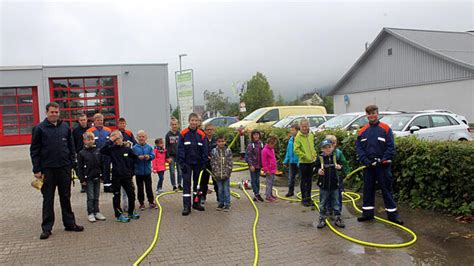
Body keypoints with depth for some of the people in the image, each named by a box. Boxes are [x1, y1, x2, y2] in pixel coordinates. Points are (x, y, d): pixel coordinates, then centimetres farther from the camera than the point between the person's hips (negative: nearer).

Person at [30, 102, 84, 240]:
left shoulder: (65, 127, 6)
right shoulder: (39, 128, -2)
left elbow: (71, 146, 11)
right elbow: (34, 150, -3)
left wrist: (72, 162, 4)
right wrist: (36, 170, -7)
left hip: (64, 168, 3)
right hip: (47, 169, -3)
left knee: (66, 197, 12)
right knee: (48, 199, 6)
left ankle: (70, 223, 22)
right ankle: (46, 228, 14)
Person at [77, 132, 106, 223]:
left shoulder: (97, 151, 5)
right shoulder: (82, 153, -5)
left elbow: (101, 164, 9)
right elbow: (79, 168, -5)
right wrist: (82, 179, -9)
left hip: (97, 177, 3)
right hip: (88, 178, -3)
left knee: (96, 196, 10)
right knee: (90, 197, 1)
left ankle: (96, 212, 19)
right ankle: (90, 214, 11)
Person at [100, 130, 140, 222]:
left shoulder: (127, 149, 3)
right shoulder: (112, 149, -2)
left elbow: (135, 158, 13)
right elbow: (102, 151, -19)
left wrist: (131, 171, 12)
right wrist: (110, 141, -18)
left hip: (127, 175, 2)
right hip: (116, 176, -2)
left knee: (131, 194, 9)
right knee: (117, 196, 4)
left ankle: (131, 212, 26)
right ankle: (119, 215, 14)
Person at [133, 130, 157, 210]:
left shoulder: (149, 147, 2)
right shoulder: (134, 148, -3)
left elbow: (153, 155, -3)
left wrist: (149, 157, -23)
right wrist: (138, 157, -25)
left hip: (147, 171, 1)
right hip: (138, 171, -1)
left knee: (149, 187, 9)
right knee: (140, 188, 8)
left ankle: (151, 202, 19)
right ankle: (141, 203, 19)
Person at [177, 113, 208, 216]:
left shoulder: (201, 134, 0)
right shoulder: (183, 134, -6)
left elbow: (204, 150, 3)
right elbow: (180, 149, -6)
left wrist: (204, 163, -4)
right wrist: (182, 163, -12)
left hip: (198, 163, 3)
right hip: (187, 163, -2)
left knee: (197, 182, 12)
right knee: (186, 183, -3)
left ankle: (196, 203, 25)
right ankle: (186, 206, 1)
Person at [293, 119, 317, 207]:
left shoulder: (311, 135, 8)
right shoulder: (298, 136, -11)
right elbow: (296, 149, -15)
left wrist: (314, 155, 7)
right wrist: (304, 156, -16)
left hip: (312, 161, 6)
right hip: (303, 162, -5)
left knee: (309, 180, 13)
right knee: (304, 180, 3)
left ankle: (308, 197, 25)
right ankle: (303, 199, 14)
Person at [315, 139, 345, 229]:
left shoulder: (335, 157, 2)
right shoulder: (320, 158, -3)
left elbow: (340, 164, 10)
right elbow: (316, 167, 3)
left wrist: (339, 167, -11)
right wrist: (319, 170, -17)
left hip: (334, 184, 1)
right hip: (323, 184, -1)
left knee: (336, 202, 10)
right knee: (323, 203, 8)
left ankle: (338, 219, 20)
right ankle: (322, 219, 18)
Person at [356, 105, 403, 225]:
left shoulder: (386, 129, -3)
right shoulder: (363, 131, 6)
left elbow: (391, 147, -6)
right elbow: (358, 147, 3)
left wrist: (384, 160, -15)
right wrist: (365, 161, -9)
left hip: (382, 165, -3)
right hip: (368, 165, 3)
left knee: (387, 189, 3)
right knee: (368, 189, 10)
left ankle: (392, 214, 11)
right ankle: (368, 212, 21)